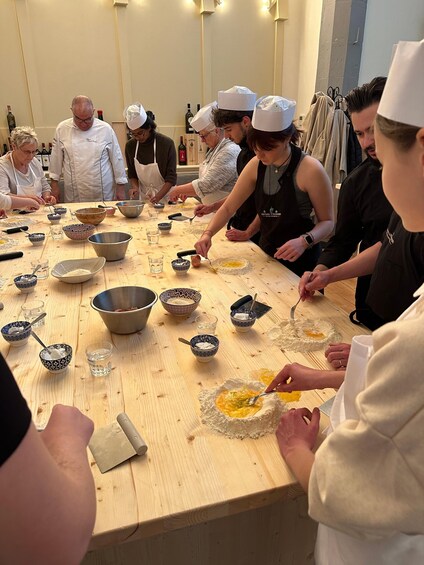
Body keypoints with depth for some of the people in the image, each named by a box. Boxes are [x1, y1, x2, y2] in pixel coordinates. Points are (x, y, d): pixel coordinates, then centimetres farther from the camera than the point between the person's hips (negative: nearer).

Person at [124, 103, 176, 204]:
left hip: (165, 196, -3)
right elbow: (132, 174, 12)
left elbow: (171, 177, -11)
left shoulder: (166, 143, -10)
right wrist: (135, 187, -9)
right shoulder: (130, 146, 1)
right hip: (143, 197, 3)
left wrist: (158, 196, -24)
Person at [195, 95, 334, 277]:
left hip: (300, 262, -5)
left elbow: (327, 221, -12)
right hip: (266, 256, 5)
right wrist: (208, 233, -14)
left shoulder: (310, 169, -20)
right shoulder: (256, 165, -4)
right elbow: (228, 207, 1)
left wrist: (304, 241, -30)